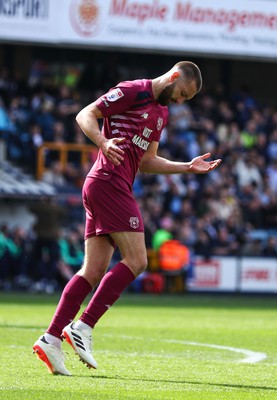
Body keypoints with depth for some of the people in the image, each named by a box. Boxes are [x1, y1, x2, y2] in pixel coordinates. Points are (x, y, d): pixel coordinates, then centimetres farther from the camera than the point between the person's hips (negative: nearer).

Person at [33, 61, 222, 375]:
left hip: (117, 189, 10)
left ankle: (51, 339, 1)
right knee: (136, 261, -12)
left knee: (94, 271, 4)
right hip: (109, 182, -10)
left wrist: (188, 167, 18)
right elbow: (84, 115, -9)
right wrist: (104, 142, -27)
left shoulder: (161, 113, 23)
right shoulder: (132, 92, -5)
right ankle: (83, 327, -12)